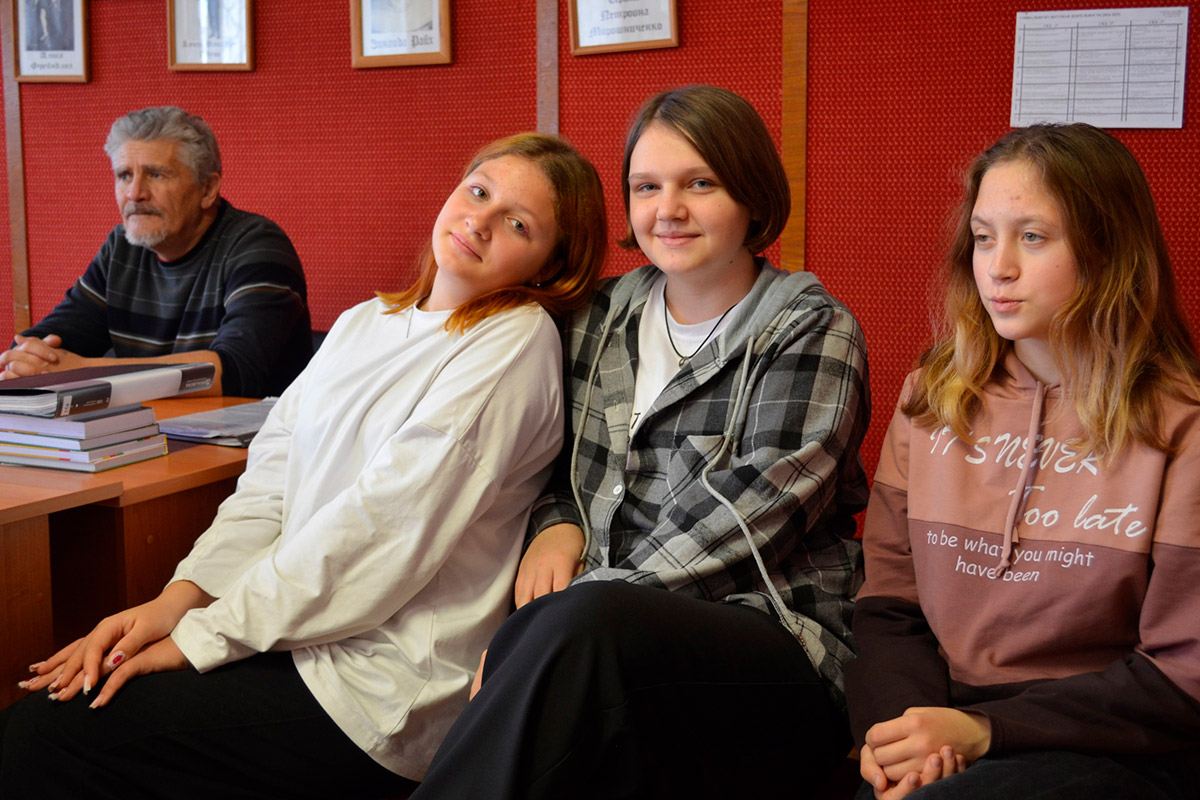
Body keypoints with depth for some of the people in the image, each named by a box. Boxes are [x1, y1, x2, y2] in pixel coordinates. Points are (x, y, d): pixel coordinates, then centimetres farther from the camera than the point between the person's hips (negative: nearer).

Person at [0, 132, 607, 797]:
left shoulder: (517, 342, -10)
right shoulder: (364, 323, 15)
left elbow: (387, 523, -18)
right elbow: (270, 479, 10)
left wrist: (204, 636, -15)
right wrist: (177, 599, -6)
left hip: (376, 686, -7)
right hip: (295, 633, 7)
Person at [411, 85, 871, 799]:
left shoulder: (813, 332, -1)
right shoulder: (603, 318, 15)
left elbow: (746, 512, -13)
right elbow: (560, 462, 24)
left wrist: (553, 624, -20)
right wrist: (557, 523, -2)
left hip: (773, 640, -3)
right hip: (616, 633, 4)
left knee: (584, 625, -36)